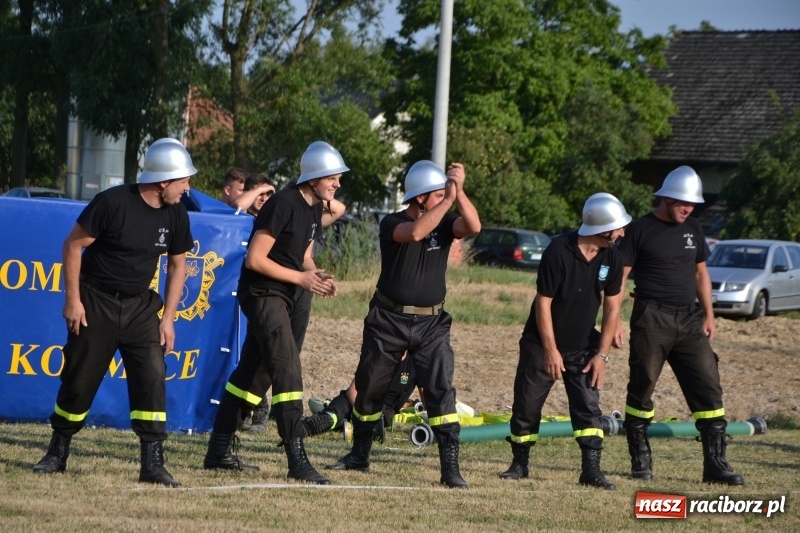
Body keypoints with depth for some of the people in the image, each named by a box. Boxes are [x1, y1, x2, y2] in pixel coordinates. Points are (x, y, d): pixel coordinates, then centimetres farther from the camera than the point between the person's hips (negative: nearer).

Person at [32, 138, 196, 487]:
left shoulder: (176, 214, -2)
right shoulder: (113, 202, -18)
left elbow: (177, 264, 9)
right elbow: (73, 245, -12)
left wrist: (168, 317, 4)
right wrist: (72, 299, -14)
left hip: (140, 306, 4)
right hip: (95, 302, -4)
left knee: (153, 376, -9)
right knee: (80, 380, 3)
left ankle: (152, 463, -7)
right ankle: (57, 453, 21)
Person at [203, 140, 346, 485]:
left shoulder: (315, 209, 10)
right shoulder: (284, 204, -19)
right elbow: (255, 259, -20)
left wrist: (317, 276, -1)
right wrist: (301, 278, -17)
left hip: (280, 298, 10)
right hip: (261, 293, -10)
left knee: (254, 372, 15)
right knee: (287, 369, -17)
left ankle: (218, 452, 24)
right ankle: (297, 462, -20)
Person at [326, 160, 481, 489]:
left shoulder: (444, 223, 2)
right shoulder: (392, 224, -9)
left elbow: (473, 227, -18)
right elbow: (415, 232, -31)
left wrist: (459, 191, -26)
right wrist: (449, 198, -28)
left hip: (430, 323, 1)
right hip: (389, 320, -1)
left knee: (441, 390, -12)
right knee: (369, 388, 11)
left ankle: (450, 468, -13)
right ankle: (359, 455, 30)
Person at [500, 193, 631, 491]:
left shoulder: (611, 258, -6)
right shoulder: (559, 251, -22)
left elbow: (612, 308, -1)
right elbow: (543, 302, -17)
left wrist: (602, 354, -6)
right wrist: (551, 350, -16)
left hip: (583, 347, 4)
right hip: (543, 343, -4)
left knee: (588, 407, -6)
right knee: (527, 406, 3)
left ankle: (591, 470, -5)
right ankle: (519, 464, 19)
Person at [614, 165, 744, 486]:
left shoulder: (692, 228, 13)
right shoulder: (641, 229, -4)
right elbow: (619, 278, -5)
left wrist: (709, 314, 13)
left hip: (689, 320, 5)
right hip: (652, 318, -5)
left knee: (708, 388, -2)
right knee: (642, 389, 1)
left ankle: (716, 464, 0)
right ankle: (640, 461, 12)